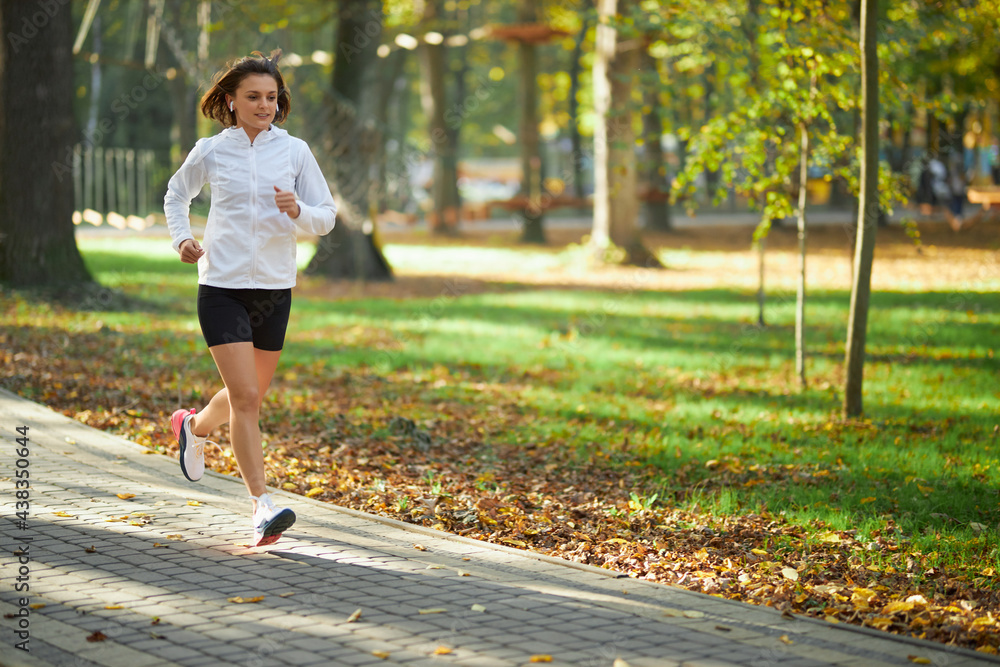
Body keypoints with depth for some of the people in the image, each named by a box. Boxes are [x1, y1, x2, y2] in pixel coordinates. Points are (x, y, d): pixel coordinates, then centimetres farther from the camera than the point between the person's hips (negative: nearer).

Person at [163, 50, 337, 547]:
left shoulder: (295, 151, 2)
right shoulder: (211, 151, 0)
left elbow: (327, 217, 3)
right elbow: (177, 194, 19)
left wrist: (298, 211, -17)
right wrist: (181, 238, 4)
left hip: (275, 289, 3)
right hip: (222, 287, -3)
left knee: (251, 395, 17)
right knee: (245, 397, -13)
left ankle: (194, 427, 50)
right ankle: (262, 507, -11)